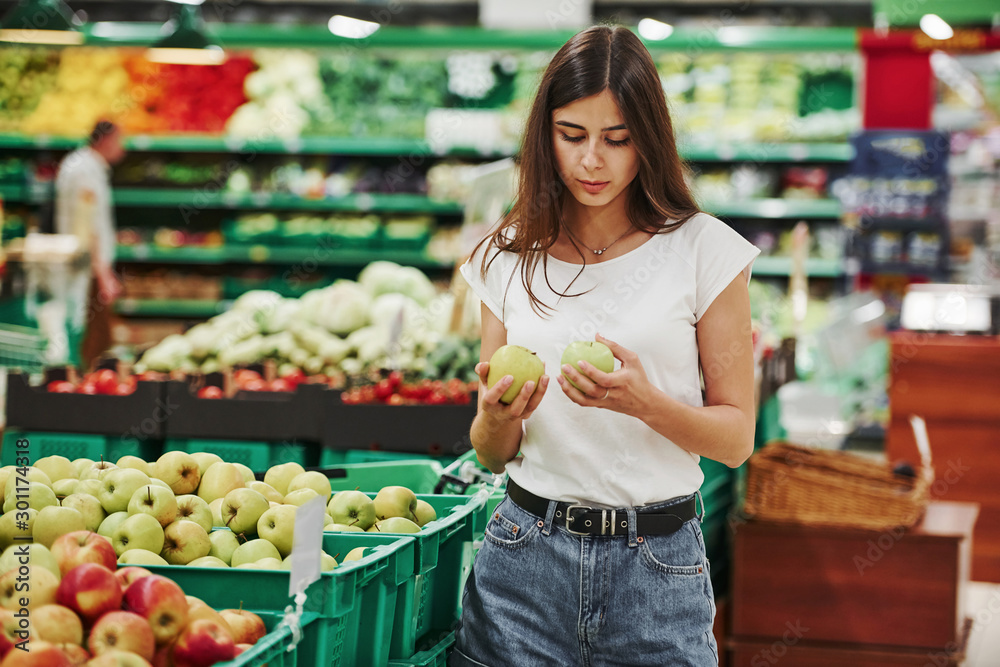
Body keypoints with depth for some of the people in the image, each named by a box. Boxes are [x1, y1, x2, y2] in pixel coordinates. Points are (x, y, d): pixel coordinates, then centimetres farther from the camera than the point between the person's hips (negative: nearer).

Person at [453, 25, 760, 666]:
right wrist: (496, 416, -12)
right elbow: (493, 455, 10)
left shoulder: (702, 249, -3)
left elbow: (736, 437, -3)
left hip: (658, 571, -2)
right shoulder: (508, 257, 5)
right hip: (525, 560, 2)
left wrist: (645, 401, -20)